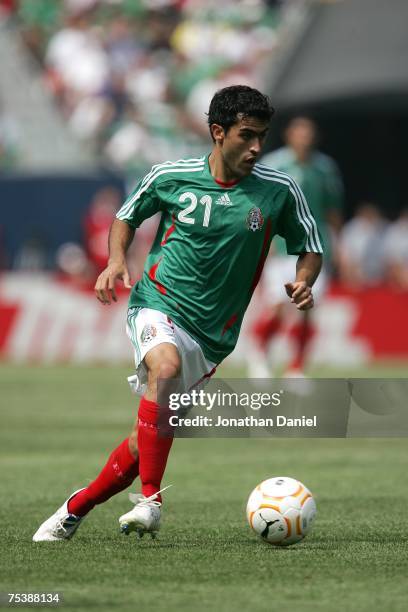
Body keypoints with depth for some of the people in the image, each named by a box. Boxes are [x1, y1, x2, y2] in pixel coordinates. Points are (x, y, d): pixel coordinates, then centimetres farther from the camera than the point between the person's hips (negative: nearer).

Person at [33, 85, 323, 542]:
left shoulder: (279, 192, -3)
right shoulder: (171, 177, -2)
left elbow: (310, 248, 10)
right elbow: (127, 217, 16)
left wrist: (303, 282, -12)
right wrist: (117, 260, -3)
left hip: (212, 334, 2)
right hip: (158, 304, -2)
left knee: (146, 442, 3)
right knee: (166, 366, -36)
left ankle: (76, 508, 26)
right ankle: (149, 499, -31)